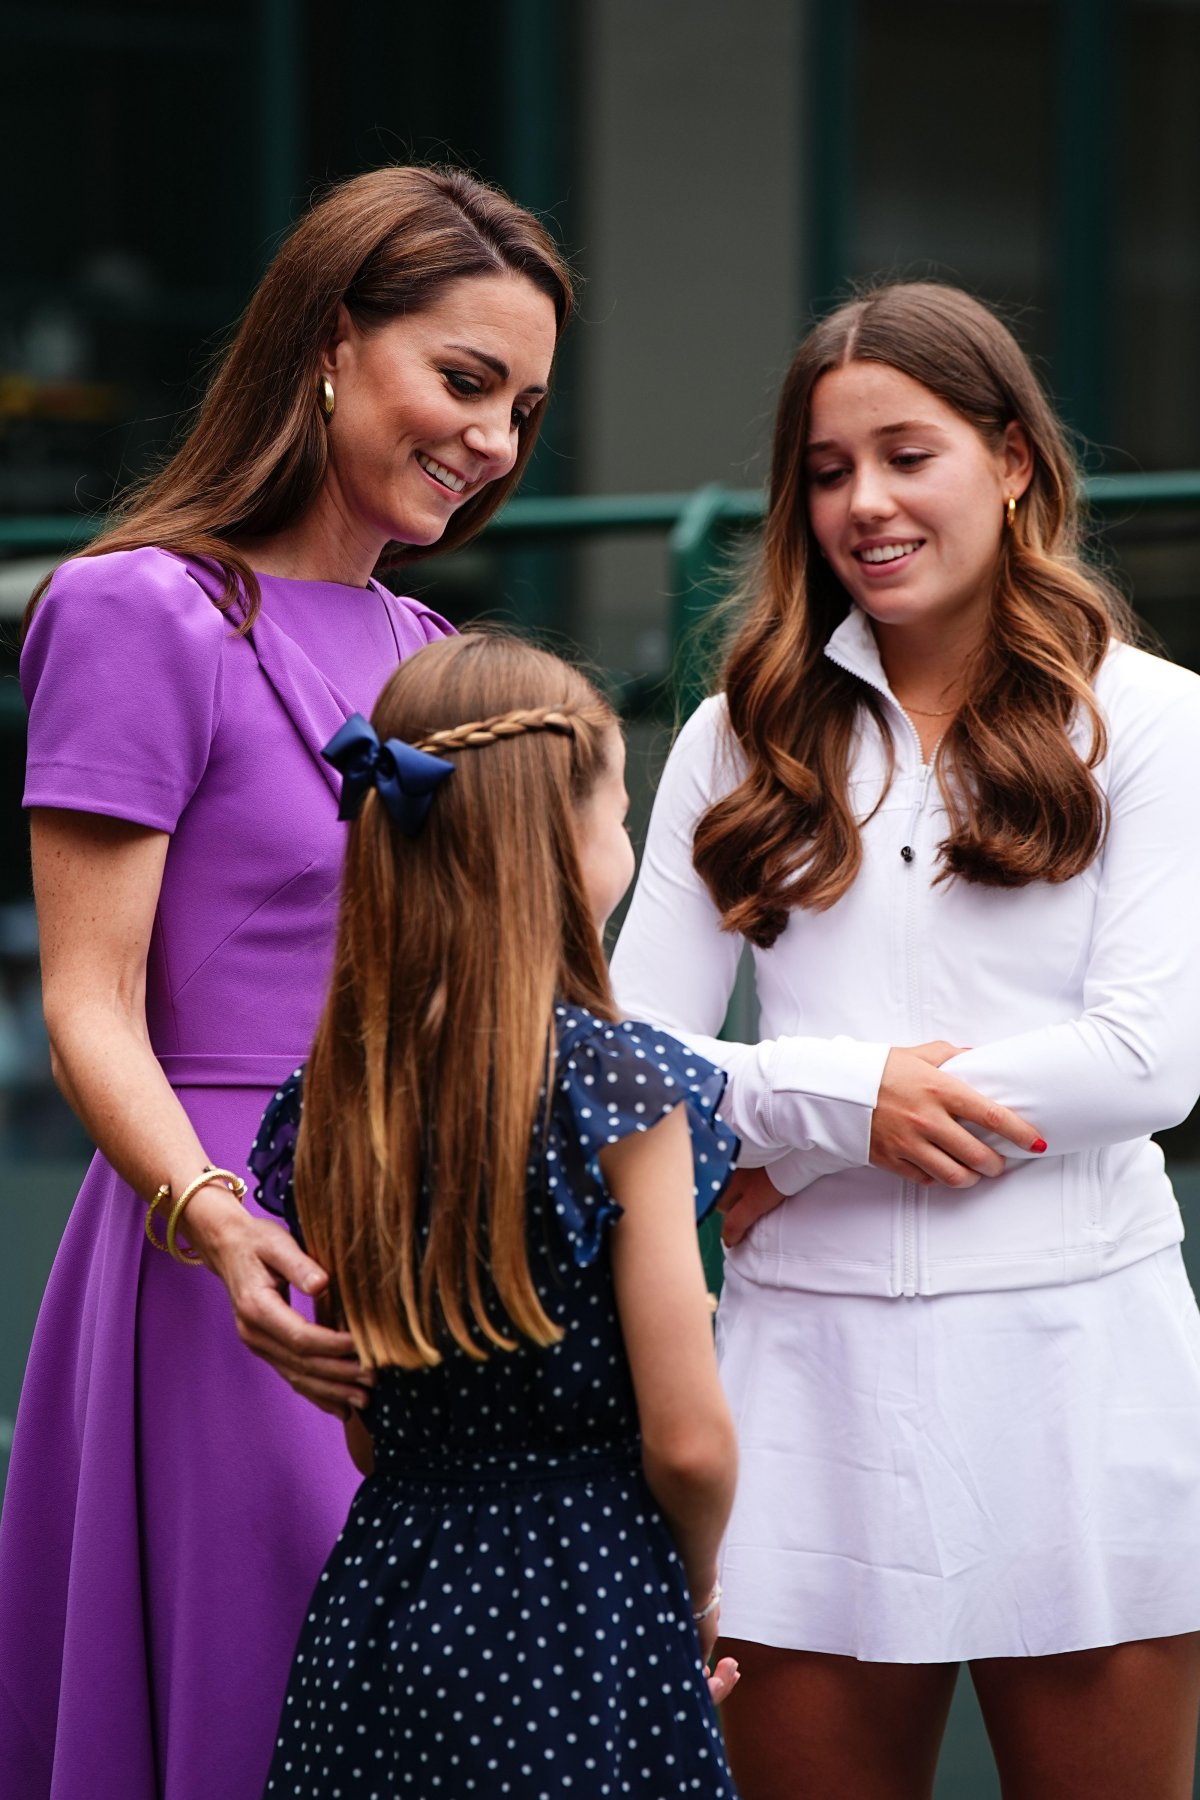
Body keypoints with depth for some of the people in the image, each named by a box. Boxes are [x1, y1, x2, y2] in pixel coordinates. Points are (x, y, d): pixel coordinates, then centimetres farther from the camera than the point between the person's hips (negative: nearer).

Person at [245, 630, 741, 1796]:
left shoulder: (336, 1091, 3)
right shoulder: (618, 1087, -13)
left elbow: (367, 1433, 9)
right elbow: (688, 1438, -12)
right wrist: (696, 1587, 6)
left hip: (389, 1577, 6)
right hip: (581, 1606, -6)